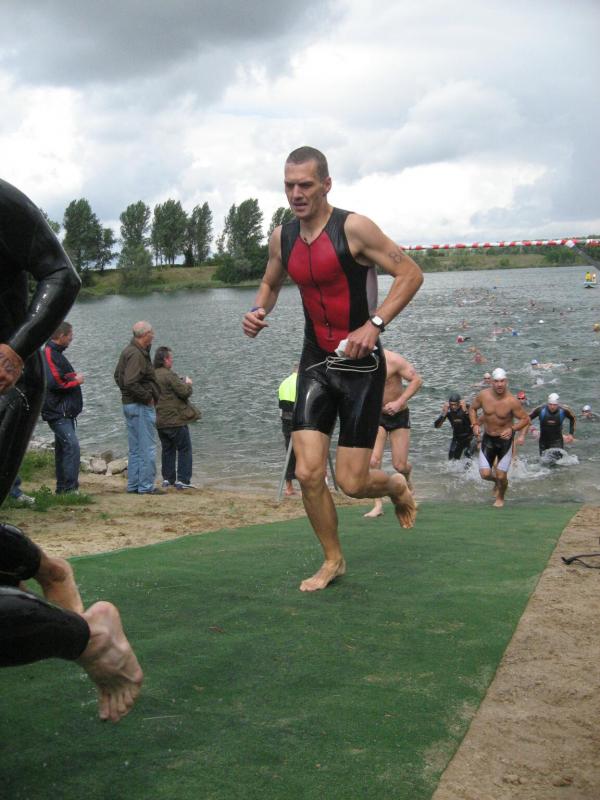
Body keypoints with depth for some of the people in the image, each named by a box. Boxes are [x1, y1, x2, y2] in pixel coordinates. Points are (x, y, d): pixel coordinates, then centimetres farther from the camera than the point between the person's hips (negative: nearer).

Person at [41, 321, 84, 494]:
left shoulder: (56, 353, 17)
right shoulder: (49, 354, -14)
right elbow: (54, 382, -23)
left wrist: (74, 377, 2)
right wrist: (76, 381, -10)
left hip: (64, 412, 11)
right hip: (58, 412, -11)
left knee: (62, 448, 14)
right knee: (72, 445, -16)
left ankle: (62, 488, 21)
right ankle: (70, 488, -16)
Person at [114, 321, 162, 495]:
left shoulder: (128, 351, 13)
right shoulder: (137, 354, -19)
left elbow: (118, 376, 22)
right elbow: (130, 382, -27)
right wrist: (147, 397, -16)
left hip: (128, 404, 10)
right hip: (141, 407, -10)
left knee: (135, 449, 15)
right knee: (147, 448, -3)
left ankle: (133, 485, 20)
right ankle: (146, 486, 0)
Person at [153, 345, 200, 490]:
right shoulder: (169, 375, -17)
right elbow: (184, 392, -19)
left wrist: (181, 382, 16)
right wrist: (188, 383, 2)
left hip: (160, 422, 8)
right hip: (175, 420, -8)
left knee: (168, 450, 17)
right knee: (184, 449, 1)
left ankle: (167, 479, 18)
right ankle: (183, 480, -2)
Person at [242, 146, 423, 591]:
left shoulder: (353, 228, -15)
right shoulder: (282, 238, 4)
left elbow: (411, 273, -13)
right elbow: (271, 283, 22)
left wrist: (375, 324, -24)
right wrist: (259, 311, -1)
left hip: (360, 364, -5)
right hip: (315, 364, 5)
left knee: (351, 482, -5)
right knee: (308, 473, -4)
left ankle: (397, 487, 32)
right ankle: (333, 560, 18)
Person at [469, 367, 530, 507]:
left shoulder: (512, 401, -22)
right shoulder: (483, 395, -13)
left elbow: (525, 419, -12)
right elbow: (472, 408, 7)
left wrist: (512, 429, -28)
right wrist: (475, 424, -9)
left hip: (504, 440, -2)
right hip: (488, 438, 3)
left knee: (501, 476, -1)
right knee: (485, 474, -5)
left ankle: (500, 498, 33)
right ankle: (497, 481, 34)